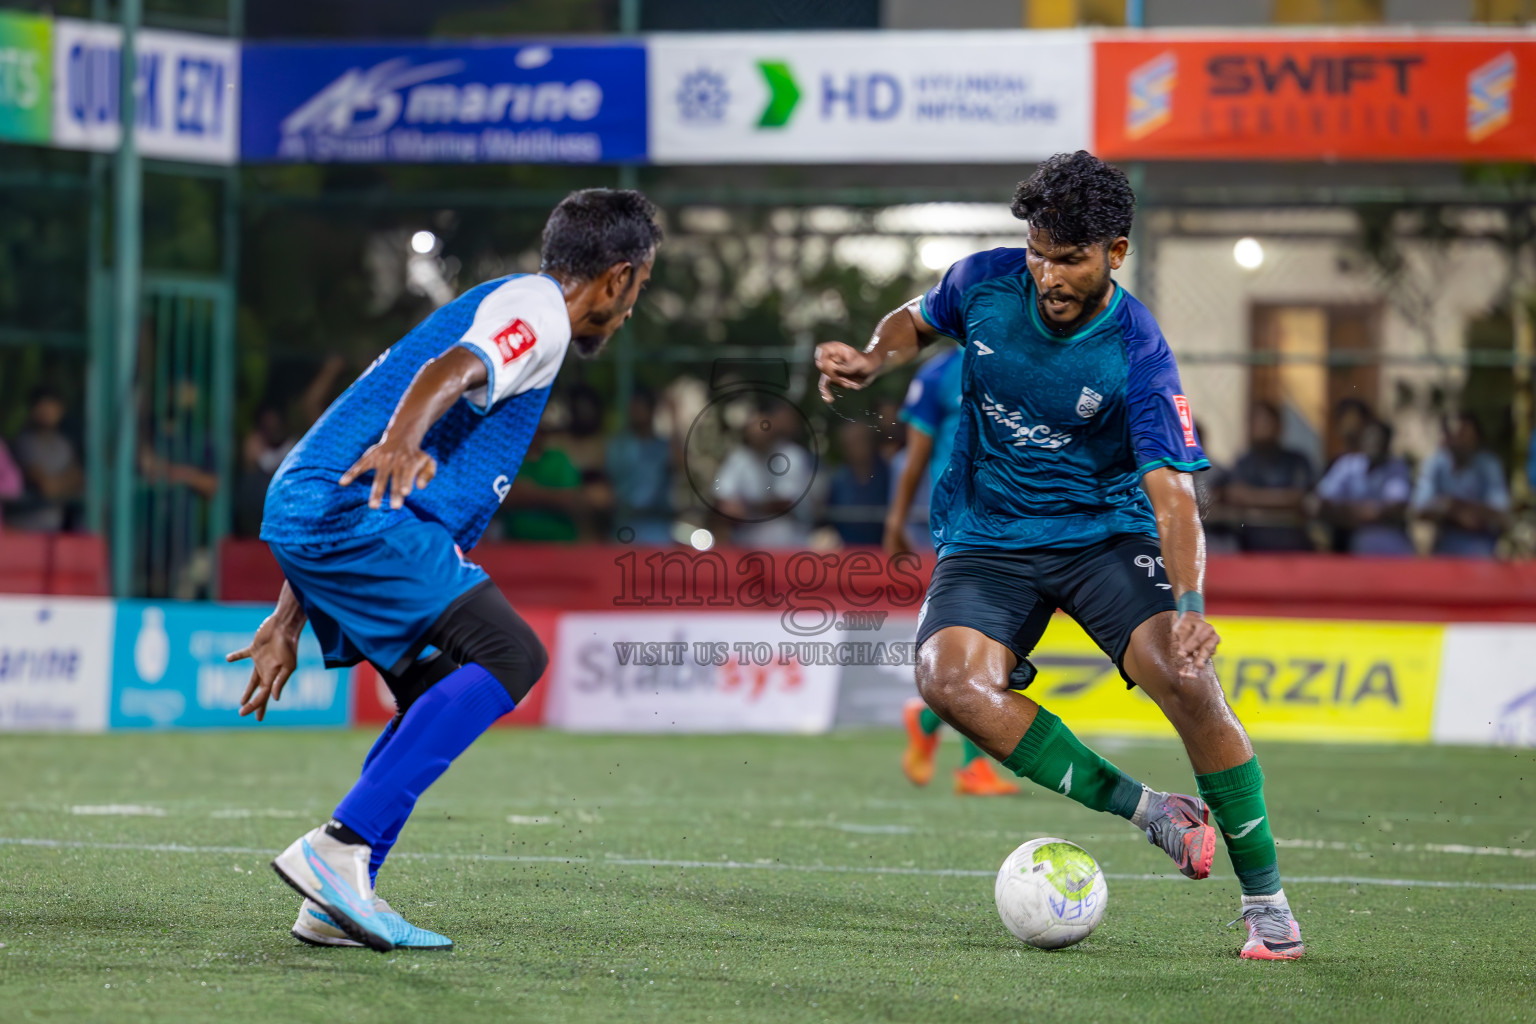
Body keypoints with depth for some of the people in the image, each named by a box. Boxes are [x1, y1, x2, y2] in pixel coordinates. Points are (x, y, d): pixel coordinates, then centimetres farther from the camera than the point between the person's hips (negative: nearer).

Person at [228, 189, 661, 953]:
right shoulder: (537, 308, 3)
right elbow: (452, 370, -22)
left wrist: (287, 622, 30)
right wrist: (403, 441, -44)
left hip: (302, 507, 10)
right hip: (357, 513, -10)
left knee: (443, 697, 16)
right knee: (509, 654, -17)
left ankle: (334, 904, 8)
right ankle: (339, 849, -24)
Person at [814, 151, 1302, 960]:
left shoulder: (1138, 355, -19)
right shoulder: (983, 284, -8)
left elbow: (1171, 490, -26)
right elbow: (916, 321, 15)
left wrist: (1188, 606, -42)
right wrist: (872, 360, -8)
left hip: (1106, 530, -3)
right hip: (987, 537, 3)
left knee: (1186, 678, -27)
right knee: (948, 677, -27)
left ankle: (1265, 896, -11)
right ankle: (1146, 809, -16)